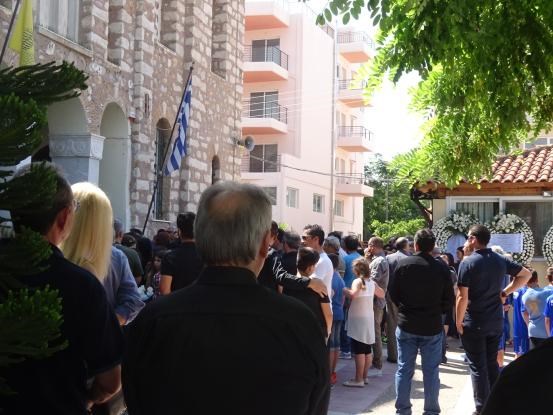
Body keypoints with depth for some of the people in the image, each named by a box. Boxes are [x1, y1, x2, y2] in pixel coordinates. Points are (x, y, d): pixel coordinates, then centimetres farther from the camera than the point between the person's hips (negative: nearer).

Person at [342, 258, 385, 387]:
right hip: (369, 319, 8)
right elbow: (382, 294, 21)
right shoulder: (372, 282, 8)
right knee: (367, 350, 12)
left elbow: (353, 294, -31)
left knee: (359, 351, -7)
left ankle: (358, 379, -6)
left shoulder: (358, 281, -13)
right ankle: (365, 376, 20)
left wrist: (345, 290, -14)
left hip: (358, 320, -8)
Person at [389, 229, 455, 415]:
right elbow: (449, 299, -3)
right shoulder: (441, 268, -9)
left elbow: (393, 293, -3)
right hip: (432, 326, -1)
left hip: (406, 325, 1)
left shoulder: (403, 264, -8)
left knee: (404, 369, 10)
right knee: (431, 371, 9)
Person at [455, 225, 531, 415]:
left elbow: (462, 297, -18)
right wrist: (505, 293, 11)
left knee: (477, 367, 2)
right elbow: (526, 274, 15)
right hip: (496, 322, 6)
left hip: (473, 323, -5)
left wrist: (458, 322, -7)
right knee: (492, 364, 16)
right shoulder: (500, 260, 4)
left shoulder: (468, 262, -14)